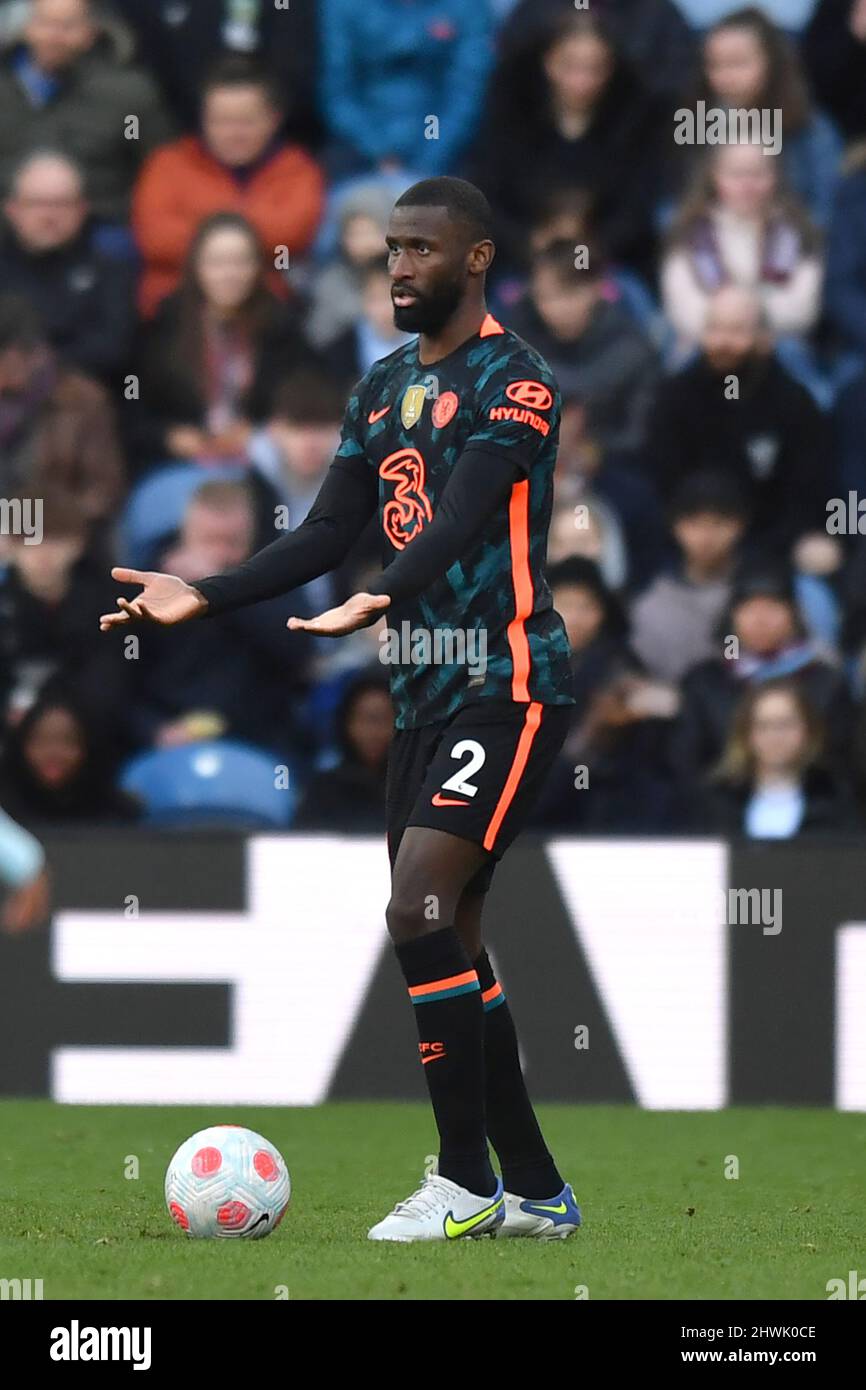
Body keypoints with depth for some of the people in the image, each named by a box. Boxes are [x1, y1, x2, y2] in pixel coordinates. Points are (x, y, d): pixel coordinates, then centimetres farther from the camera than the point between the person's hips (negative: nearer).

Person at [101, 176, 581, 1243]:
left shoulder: (514, 382, -11)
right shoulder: (384, 387, 15)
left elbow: (456, 521, -25)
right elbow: (328, 533, 16)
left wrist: (380, 602, -42)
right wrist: (204, 597, 4)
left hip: (507, 688, -9)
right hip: (425, 693, 9)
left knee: (420, 914, -18)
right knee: (444, 942, 6)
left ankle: (466, 1181, -11)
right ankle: (535, 1193, 13)